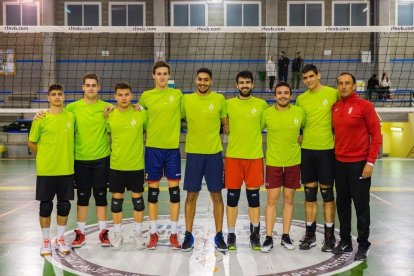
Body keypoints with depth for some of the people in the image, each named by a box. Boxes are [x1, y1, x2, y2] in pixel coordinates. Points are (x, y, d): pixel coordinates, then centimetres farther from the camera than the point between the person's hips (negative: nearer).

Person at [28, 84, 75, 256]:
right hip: (46, 170, -3)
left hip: (66, 169, 3)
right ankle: (46, 241, 18)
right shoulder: (41, 119, -5)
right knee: (46, 205, 5)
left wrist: (66, 155, 10)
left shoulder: (70, 117, 5)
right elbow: (31, 143, 4)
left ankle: (60, 239, 24)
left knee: (64, 205, 8)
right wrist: (45, 156, 4)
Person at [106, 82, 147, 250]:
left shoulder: (141, 113, -4)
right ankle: (117, 234, 21)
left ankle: (138, 234, 20)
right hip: (116, 165, 1)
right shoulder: (110, 116, -1)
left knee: (137, 197, 7)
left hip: (137, 164, -1)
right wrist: (111, 151, 6)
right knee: (117, 198, 7)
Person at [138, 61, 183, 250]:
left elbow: (184, 114, 13)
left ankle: (174, 234, 13)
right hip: (153, 147, 0)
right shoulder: (146, 96, 4)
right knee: (153, 190, 5)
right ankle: (153, 233, 17)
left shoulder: (177, 94, 4)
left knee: (174, 190, 2)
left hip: (173, 147, 0)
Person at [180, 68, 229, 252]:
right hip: (193, 153, 0)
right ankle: (188, 235, 16)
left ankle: (219, 236, 17)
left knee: (216, 195, 5)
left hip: (214, 153, 0)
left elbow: (226, 124, 10)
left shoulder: (219, 99, 1)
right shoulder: (186, 99, 2)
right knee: (191, 195, 5)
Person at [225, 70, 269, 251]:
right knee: (232, 197, 4)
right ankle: (231, 235, 14)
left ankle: (255, 235, 18)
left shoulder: (261, 104, 5)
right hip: (233, 155, 0)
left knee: (254, 196, 6)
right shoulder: (228, 104, 3)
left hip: (255, 156, 0)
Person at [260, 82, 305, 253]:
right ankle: (268, 238, 8)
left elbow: (306, 128, 17)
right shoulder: (267, 113, -4)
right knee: (272, 199, 0)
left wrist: (300, 139, 8)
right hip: (273, 162, -1)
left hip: (293, 162, 2)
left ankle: (286, 236, 20)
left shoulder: (299, 112, -1)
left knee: (289, 199, 9)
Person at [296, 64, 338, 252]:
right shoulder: (301, 99, 8)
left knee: (327, 193, 2)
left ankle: (329, 236, 14)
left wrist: (337, 135, -5)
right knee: (309, 194, 9)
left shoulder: (333, 93, -4)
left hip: (327, 149, -3)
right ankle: (310, 234, 19)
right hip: (306, 149, 4)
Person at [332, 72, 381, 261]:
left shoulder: (364, 106, -7)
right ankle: (345, 241, 24)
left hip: (359, 164, -5)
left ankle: (363, 245, 13)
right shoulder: (334, 108, 7)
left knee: (361, 205, 1)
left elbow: (376, 135, -8)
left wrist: (370, 162, -13)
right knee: (342, 204, 11)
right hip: (339, 163, 5)